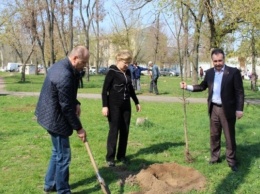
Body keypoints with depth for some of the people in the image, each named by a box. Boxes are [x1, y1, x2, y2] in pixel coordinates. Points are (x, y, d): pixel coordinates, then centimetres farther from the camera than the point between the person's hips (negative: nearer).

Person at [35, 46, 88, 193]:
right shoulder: (65, 75, -28)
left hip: (51, 115, 11)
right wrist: (78, 127, -14)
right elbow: (66, 107, -24)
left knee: (58, 152, 22)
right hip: (56, 118, -11)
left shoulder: (61, 65, 5)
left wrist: (76, 103, 1)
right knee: (63, 156, 2)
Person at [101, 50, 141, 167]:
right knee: (114, 131, -4)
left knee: (125, 131, 8)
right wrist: (105, 106, -17)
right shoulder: (112, 72, -10)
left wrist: (136, 102, 24)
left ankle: (121, 155, 19)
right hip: (114, 105, -6)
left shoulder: (128, 72, 9)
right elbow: (105, 90, -11)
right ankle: (110, 158, 6)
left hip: (126, 105, 6)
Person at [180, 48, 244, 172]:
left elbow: (239, 92, -10)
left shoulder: (234, 72, -10)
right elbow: (202, 86, 15)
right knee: (214, 135, 14)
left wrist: (239, 109, -14)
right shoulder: (209, 72, 5)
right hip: (213, 109, 5)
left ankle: (231, 161, 16)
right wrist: (187, 87, 3)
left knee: (230, 136, 4)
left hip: (227, 109, -4)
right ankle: (215, 158, 27)